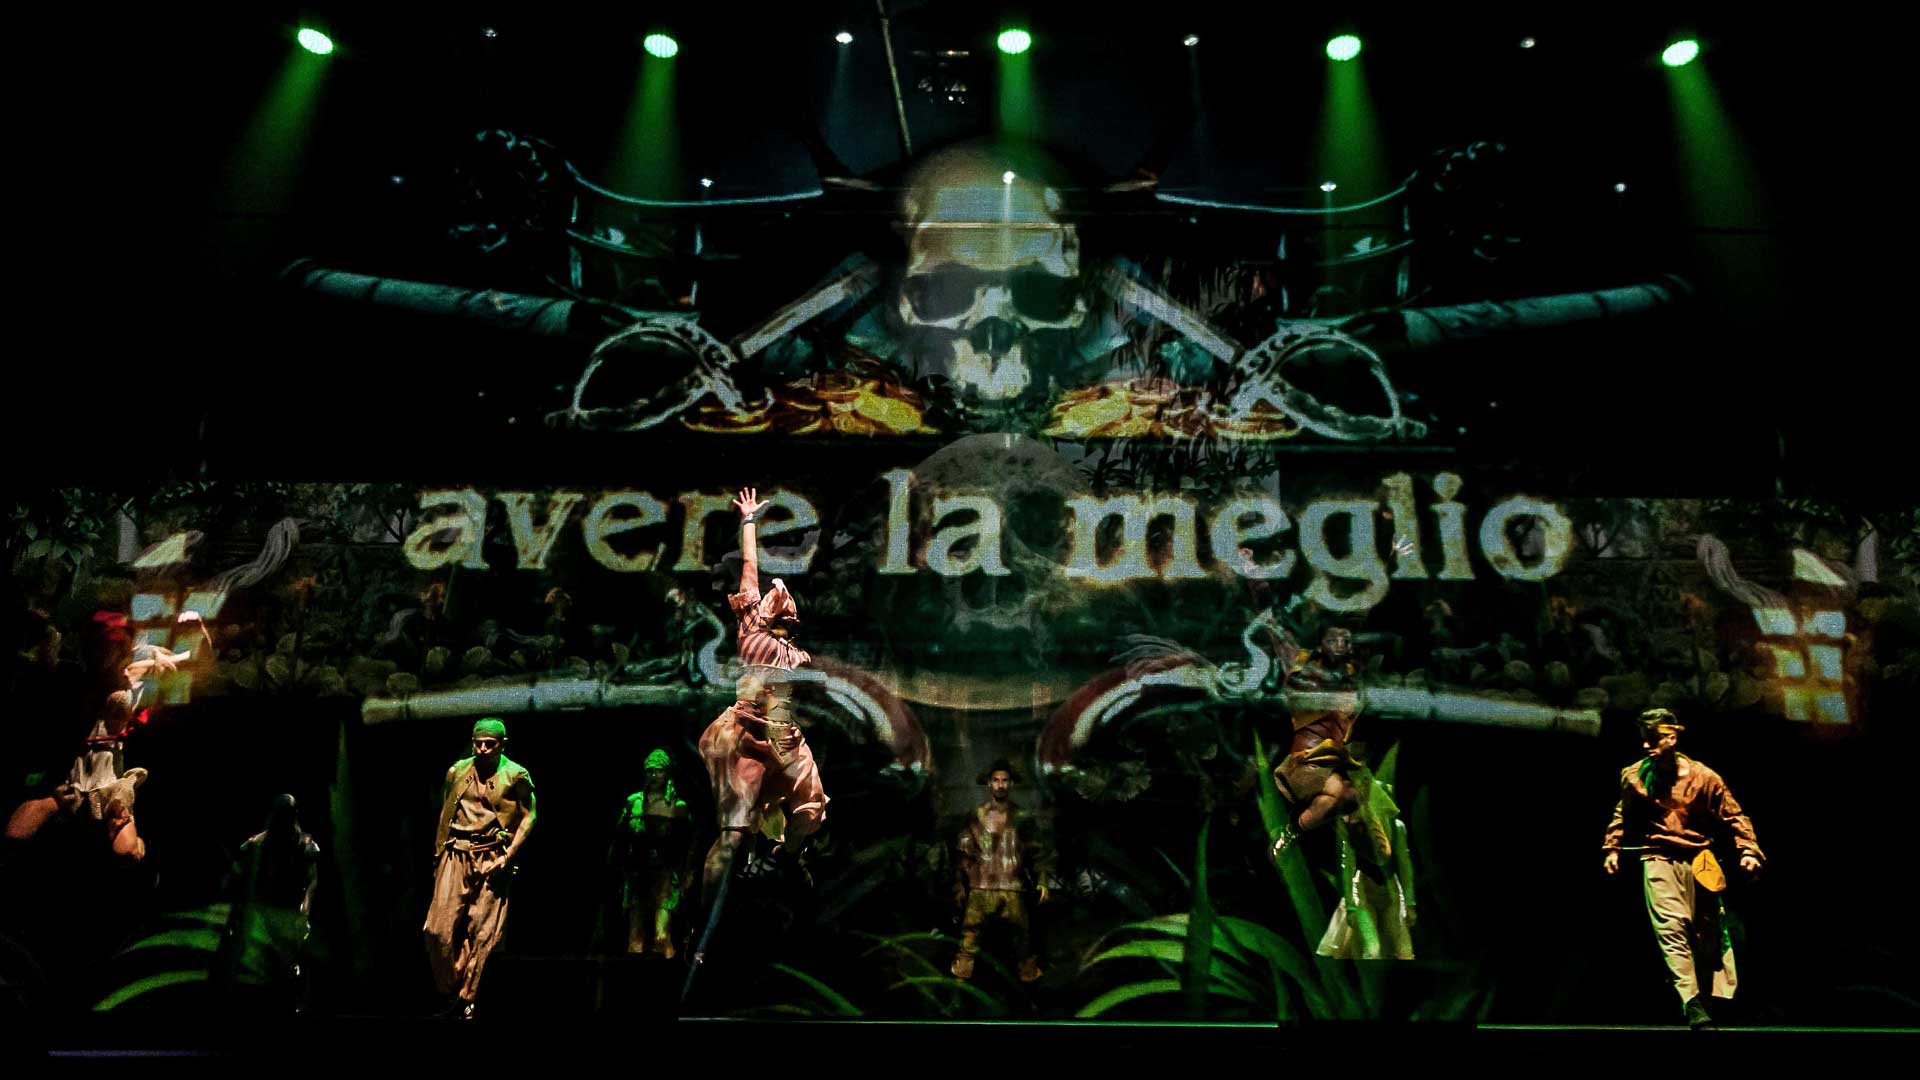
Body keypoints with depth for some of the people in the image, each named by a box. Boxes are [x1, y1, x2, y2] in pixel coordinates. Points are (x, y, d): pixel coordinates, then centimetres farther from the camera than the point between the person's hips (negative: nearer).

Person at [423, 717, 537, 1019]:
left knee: (482, 933, 0)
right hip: (456, 856, 3)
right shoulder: (458, 771, 7)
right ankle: (448, 989, 13)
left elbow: (528, 817, -3)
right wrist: (438, 854, 10)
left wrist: (507, 858, -10)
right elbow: (444, 814, 15)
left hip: (492, 859, -2)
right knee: (440, 928, -4)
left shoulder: (515, 775, -3)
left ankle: (466, 998, 12)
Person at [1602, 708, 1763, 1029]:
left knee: (1707, 933, 10)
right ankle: (1692, 1002, -20)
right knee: (1673, 927, -18)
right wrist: (1612, 848, 8)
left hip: (1697, 860, 1)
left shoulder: (1703, 776, -4)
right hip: (1658, 860, -1)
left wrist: (1748, 849, -8)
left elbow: (1733, 816, 3)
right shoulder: (1633, 776, -1)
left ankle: (1707, 998, 26)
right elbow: (1622, 815, 13)